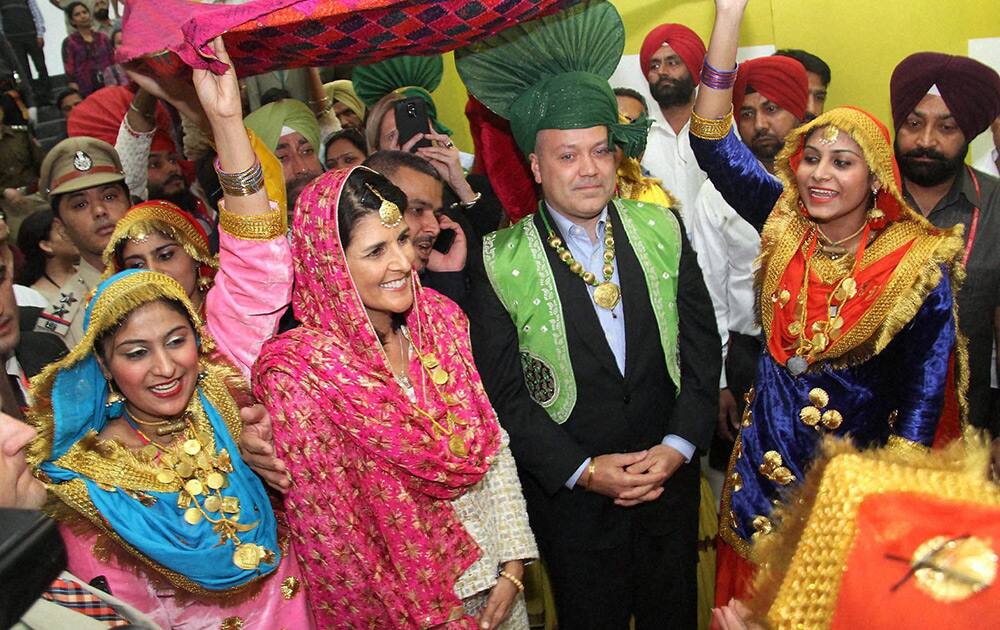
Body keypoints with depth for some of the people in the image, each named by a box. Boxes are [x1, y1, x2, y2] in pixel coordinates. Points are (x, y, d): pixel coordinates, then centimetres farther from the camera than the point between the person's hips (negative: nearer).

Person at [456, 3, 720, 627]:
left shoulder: (660, 228, -2)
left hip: (670, 476, 3)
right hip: (570, 495, -3)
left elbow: (701, 345, -1)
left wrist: (677, 446, -11)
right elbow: (504, 392, -10)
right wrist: (584, 470, -15)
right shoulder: (500, 262, -11)